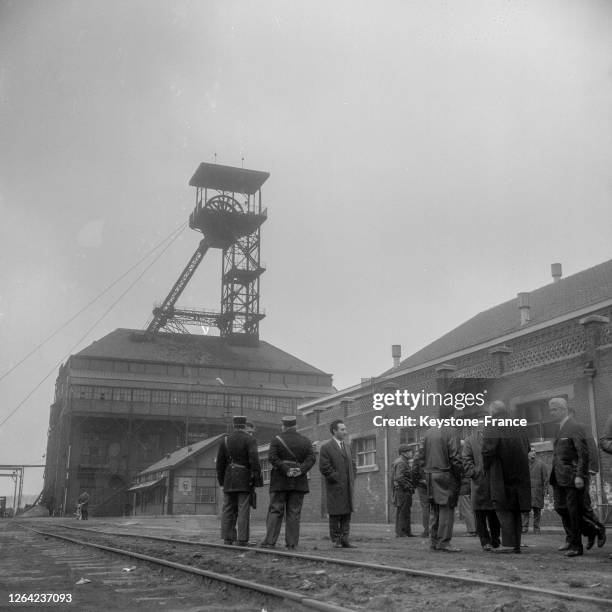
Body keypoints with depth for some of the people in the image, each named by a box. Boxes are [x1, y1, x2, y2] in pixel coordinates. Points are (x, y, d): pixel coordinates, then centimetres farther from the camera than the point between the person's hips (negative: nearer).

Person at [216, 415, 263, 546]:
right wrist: (257, 479, -12)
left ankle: (228, 538, 8)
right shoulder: (250, 440, -6)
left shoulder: (225, 440, 6)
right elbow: (254, 460, -16)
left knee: (228, 509, 10)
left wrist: (221, 480, 16)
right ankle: (242, 540, -4)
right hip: (245, 480, -3)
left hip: (229, 480, 3)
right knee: (243, 510, -2)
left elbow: (220, 463, 7)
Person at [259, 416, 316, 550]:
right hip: (299, 482, 2)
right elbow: (311, 458, -3)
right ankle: (292, 543, 2)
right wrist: (301, 470, -11)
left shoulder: (277, 439, 0)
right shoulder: (305, 441, 8)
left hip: (280, 481, -2)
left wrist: (286, 470, -13)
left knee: (275, 511, 1)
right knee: (294, 513, 4)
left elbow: (272, 457, -12)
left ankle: (270, 541, -4)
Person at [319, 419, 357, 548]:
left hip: (348, 488, 7)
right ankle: (336, 541, 7)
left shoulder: (347, 447, 18)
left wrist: (352, 479, 10)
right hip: (335, 487, -7)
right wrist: (336, 478, -13)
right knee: (335, 514, -1)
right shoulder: (326, 447, -6)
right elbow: (324, 467, -11)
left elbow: (353, 464, 24)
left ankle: (344, 540, 10)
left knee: (347, 514, 6)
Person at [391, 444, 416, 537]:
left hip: (400, 491, 10)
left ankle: (407, 532, 15)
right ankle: (400, 533, -7)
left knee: (406, 512, 12)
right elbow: (399, 478, -24)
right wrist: (407, 487, -18)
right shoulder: (401, 463, -14)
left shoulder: (403, 462, 20)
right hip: (403, 491, -10)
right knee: (402, 512, -8)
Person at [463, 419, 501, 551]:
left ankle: (495, 539, 20)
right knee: (480, 514, -2)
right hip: (478, 483, -1)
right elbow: (466, 460, 4)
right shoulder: (470, 440, 8)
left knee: (494, 513, 6)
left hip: (495, 482, 1)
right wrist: (473, 473, -9)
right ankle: (485, 541, 5)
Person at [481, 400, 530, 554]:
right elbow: (527, 448, 13)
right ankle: (516, 544, 15)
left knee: (503, 509, 0)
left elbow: (487, 452, -17)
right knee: (516, 511, 13)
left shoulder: (491, 430, -13)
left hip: (501, 477, -6)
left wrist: (487, 469, 0)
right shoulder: (519, 428, 8)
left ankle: (508, 543, -5)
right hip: (520, 476, 6)